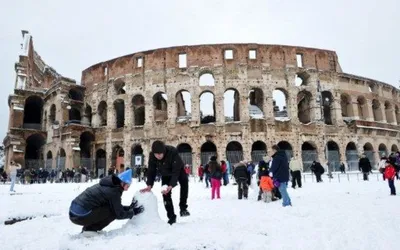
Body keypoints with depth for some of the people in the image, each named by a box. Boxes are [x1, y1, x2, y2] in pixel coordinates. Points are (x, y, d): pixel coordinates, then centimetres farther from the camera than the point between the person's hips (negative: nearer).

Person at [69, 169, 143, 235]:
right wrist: (133, 212, 5)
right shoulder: (113, 192, -15)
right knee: (114, 212, -8)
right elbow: (119, 214, -9)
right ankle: (90, 229, -3)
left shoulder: (110, 185, 12)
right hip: (80, 216, -9)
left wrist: (129, 207, 17)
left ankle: (88, 228, 13)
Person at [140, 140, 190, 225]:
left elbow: (176, 171, -42)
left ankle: (183, 208, -18)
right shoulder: (152, 155, -28)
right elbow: (151, 171, -20)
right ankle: (171, 217, 7)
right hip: (165, 174, 4)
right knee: (165, 194, -5)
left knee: (184, 181, -30)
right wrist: (149, 185, -34)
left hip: (178, 171, -3)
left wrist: (171, 186, -52)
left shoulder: (173, 152, -41)